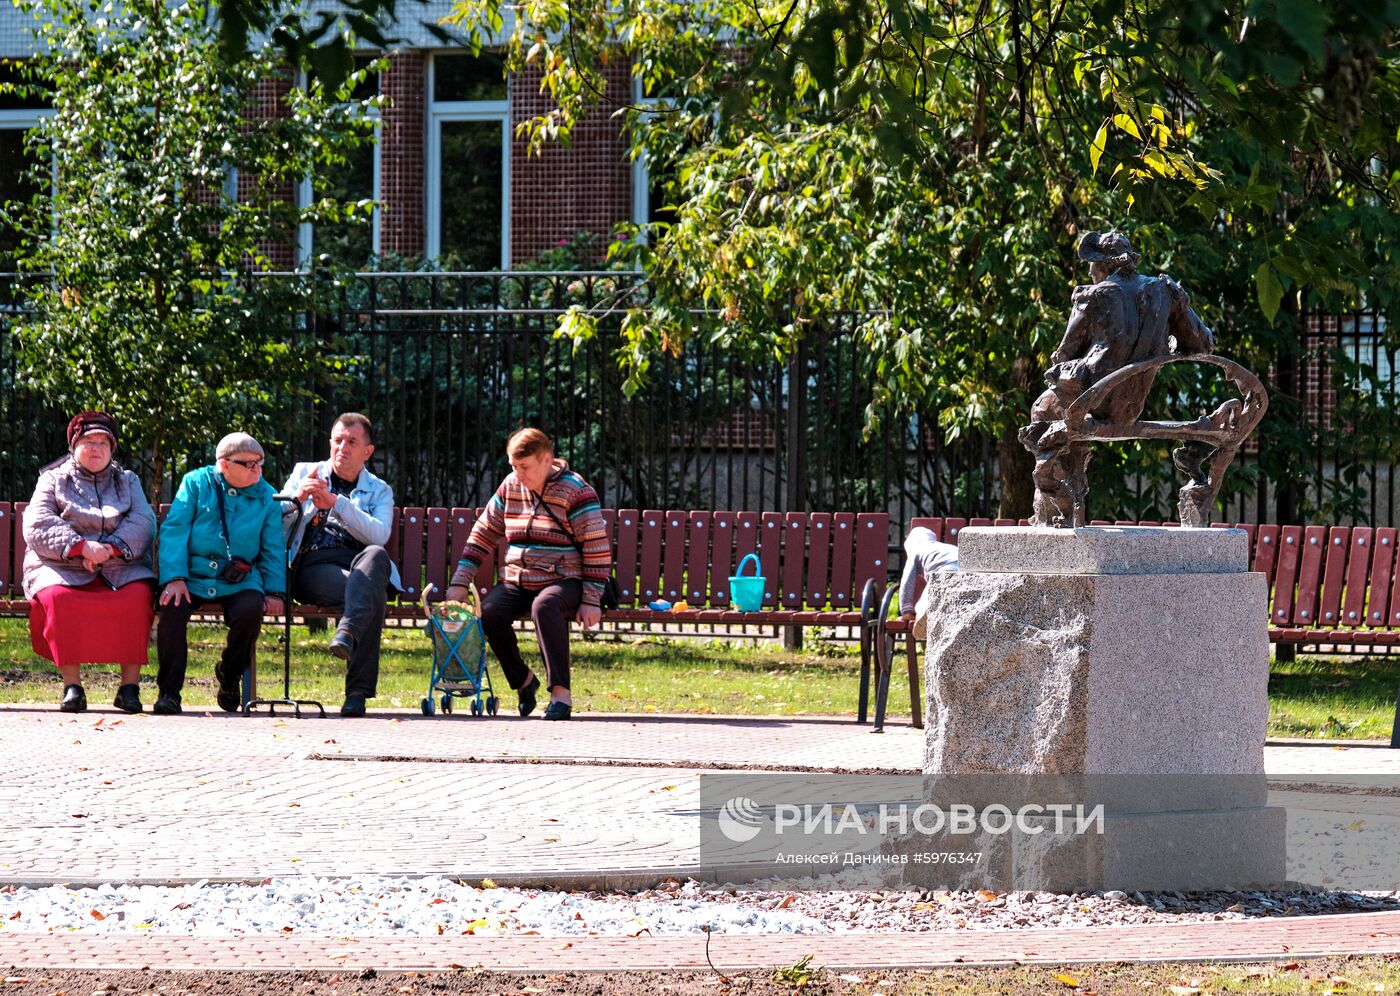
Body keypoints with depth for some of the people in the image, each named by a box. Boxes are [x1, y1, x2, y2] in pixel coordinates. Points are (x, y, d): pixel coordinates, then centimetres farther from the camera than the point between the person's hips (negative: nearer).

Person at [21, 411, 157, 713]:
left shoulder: (127, 481, 20)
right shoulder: (54, 481, 15)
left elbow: (143, 524, 3)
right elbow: (36, 526, -3)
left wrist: (111, 548, -17)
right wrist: (82, 547, -18)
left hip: (120, 569, 1)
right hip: (62, 569, -1)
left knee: (139, 596, -32)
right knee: (58, 597, -36)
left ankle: (130, 685, -28)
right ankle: (71, 685, -33)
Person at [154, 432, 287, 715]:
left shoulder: (266, 497, 12)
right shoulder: (196, 483, 6)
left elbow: (274, 549, 15)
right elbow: (173, 530, -1)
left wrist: (275, 592, 1)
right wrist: (174, 578, -14)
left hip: (239, 581, 1)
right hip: (193, 575, -1)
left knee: (250, 610, -30)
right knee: (172, 609, -31)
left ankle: (230, 676, 1)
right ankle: (169, 691, -18)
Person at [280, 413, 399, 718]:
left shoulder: (379, 491, 22)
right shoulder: (305, 473, 24)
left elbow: (379, 535, -1)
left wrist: (335, 502, -10)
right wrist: (297, 498, -8)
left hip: (360, 567, 1)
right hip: (312, 566, -1)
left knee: (376, 554, -39)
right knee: (374, 596, -35)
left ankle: (348, 631, -57)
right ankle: (359, 689, -43)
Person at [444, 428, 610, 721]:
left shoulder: (575, 492, -7)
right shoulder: (511, 487, 9)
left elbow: (598, 549, -9)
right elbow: (484, 533, 14)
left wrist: (591, 600, -14)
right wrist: (460, 582, 6)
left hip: (564, 582, -5)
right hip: (516, 584, 5)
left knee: (544, 606, -39)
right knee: (488, 614, -26)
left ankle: (561, 694, -38)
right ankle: (522, 680, -1)